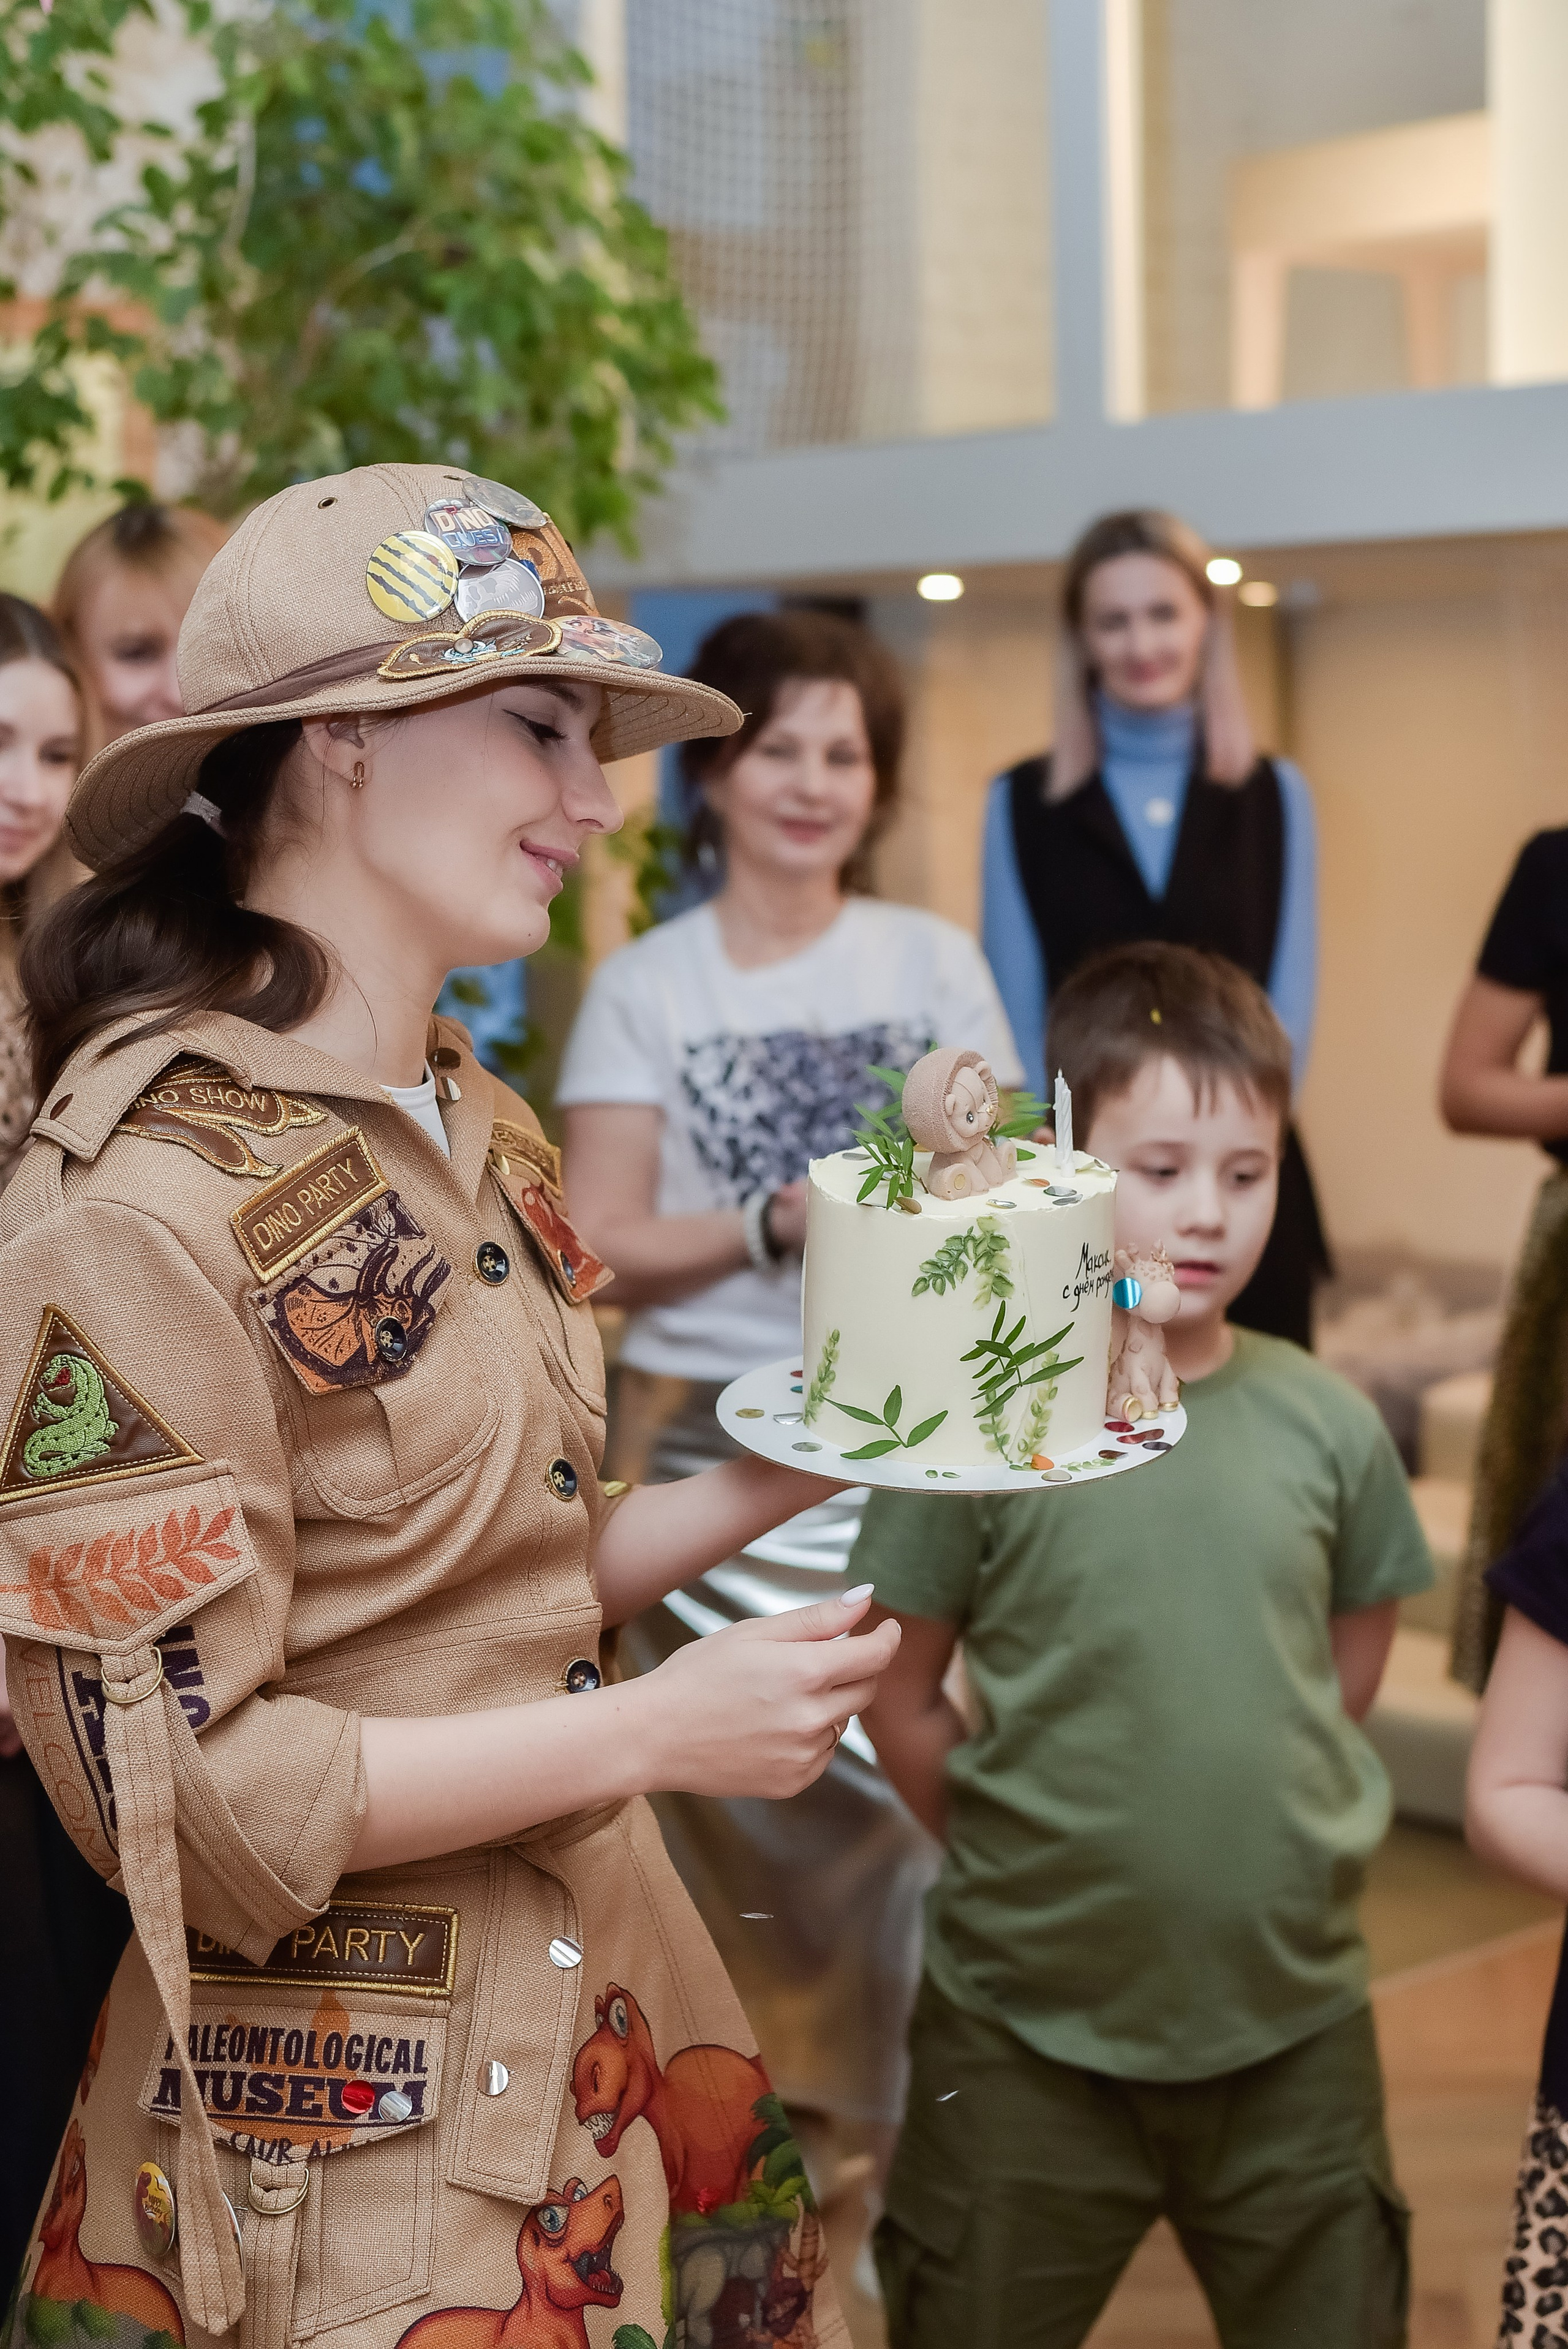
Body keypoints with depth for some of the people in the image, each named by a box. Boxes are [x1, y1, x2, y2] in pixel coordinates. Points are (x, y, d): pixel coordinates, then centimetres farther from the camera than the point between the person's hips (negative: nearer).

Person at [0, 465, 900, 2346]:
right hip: (345, 2111, -8)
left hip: (598, 2016, 8)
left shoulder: (477, 1136, 6)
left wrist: (772, 1485, -1)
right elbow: (173, 1782, -20)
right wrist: (656, 1731, -20)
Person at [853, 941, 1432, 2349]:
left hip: (1295, 2025, 2)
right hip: (1029, 2034, -2)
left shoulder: (1328, 1425, -4)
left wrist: (1257, 1825, 6)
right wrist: (1018, 1856, -1)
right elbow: (900, 1699, -4)